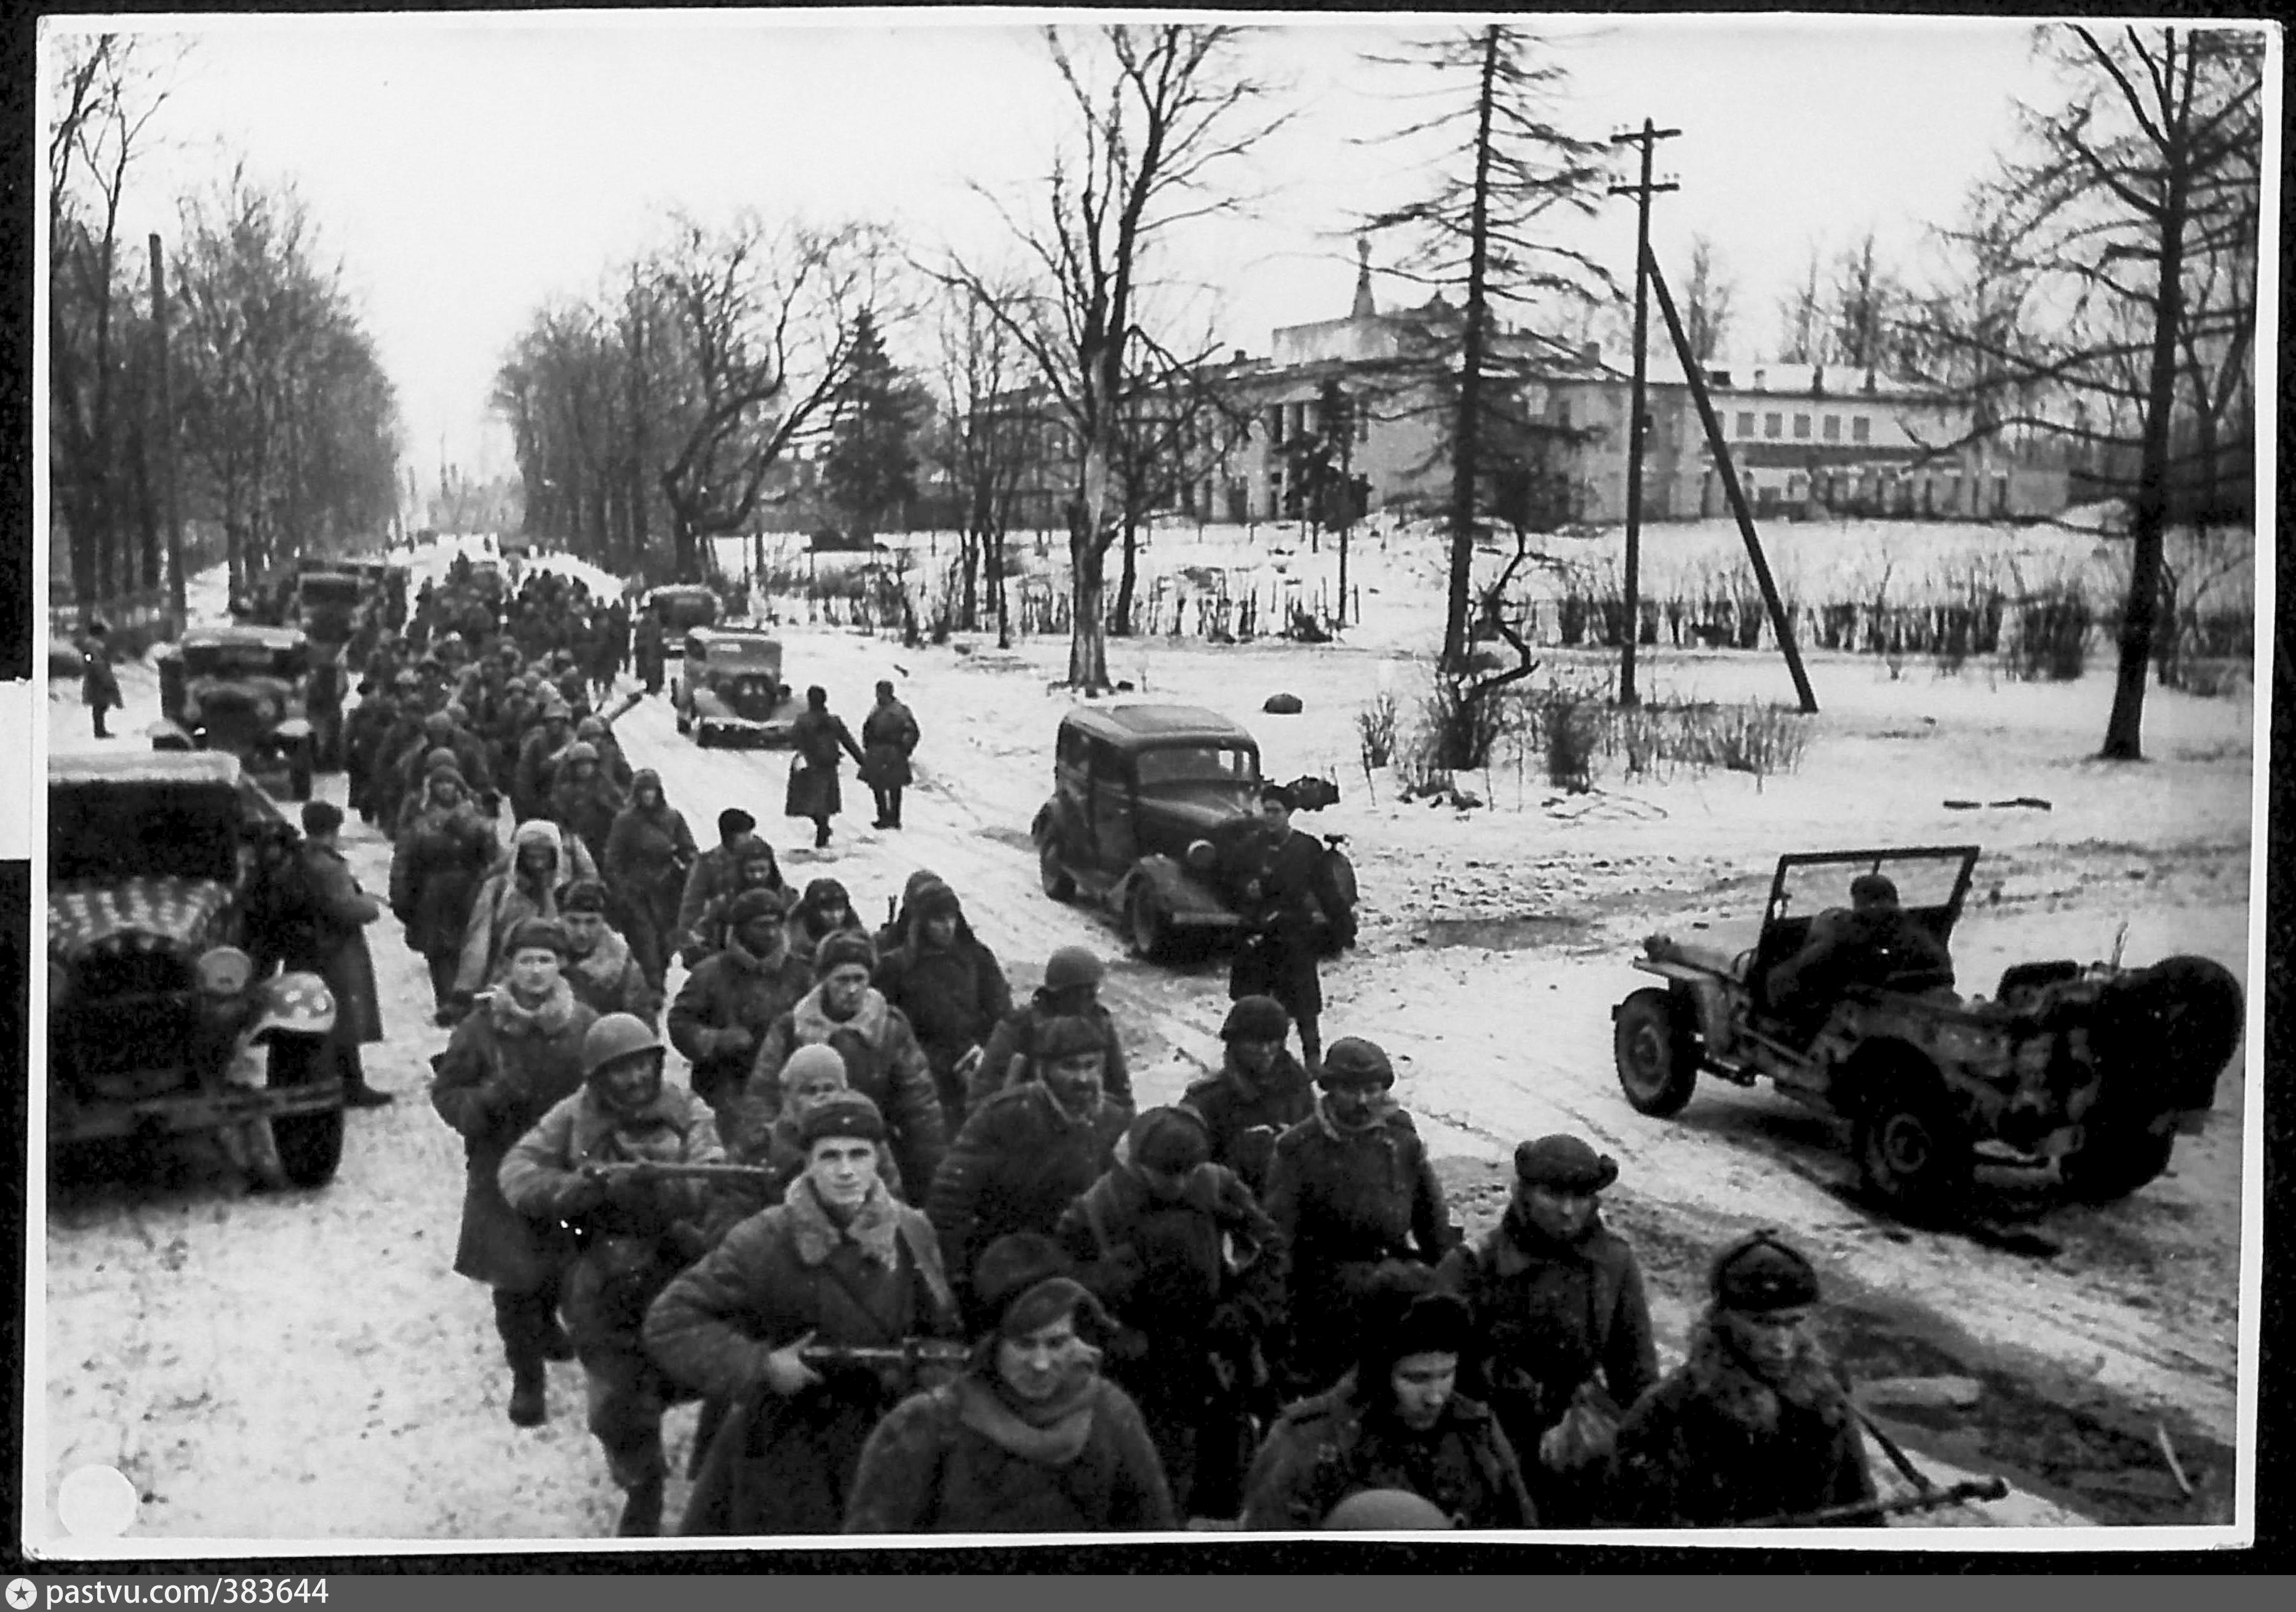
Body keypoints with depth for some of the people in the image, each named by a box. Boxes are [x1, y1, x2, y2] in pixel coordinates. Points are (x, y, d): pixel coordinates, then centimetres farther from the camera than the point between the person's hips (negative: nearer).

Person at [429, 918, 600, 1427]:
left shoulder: (585, 1026, -6)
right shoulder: (483, 1027, -9)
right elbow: (446, 1091, -2)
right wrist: (485, 1101, -21)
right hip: (503, 1172, -2)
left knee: (561, 1264, 18)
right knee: (514, 1277, -1)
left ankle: (544, 1323, 51)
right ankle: (527, 1378, 14)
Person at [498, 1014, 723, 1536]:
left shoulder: (684, 1112, -2)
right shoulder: (574, 1116, 0)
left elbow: (711, 1183, -14)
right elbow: (516, 1172, -5)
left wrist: (648, 1182, -31)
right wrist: (578, 1188, -22)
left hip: (675, 1267, -1)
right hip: (602, 1285, 1)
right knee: (617, 1404, 6)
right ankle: (642, 1489, 30)